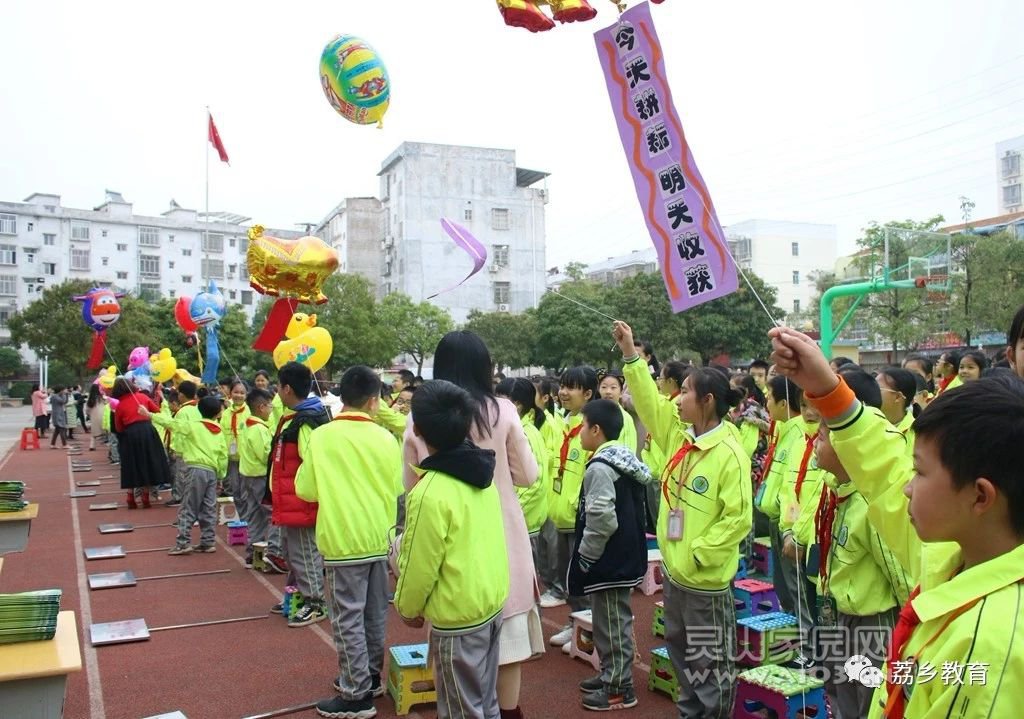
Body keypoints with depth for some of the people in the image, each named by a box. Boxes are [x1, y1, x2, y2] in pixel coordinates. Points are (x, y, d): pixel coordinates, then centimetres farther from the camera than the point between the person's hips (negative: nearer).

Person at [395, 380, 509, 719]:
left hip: (458, 615, -8)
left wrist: (408, 608, 1)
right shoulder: (480, 471, -1)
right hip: (492, 601, 8)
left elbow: (421, 565, -18)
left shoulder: (430, 493, -24)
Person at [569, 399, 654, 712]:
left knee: (611, 623, 1)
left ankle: (619, 687, 11)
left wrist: (585, 554, -14)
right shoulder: (625, 458, 9)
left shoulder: (600, 467, -21)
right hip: (624, 554, 10)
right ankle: (611, 675, 32)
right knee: (614, 620, 20)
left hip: (609, 559, -10)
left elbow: (601, 519, -27)